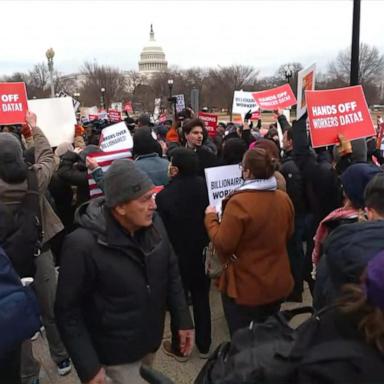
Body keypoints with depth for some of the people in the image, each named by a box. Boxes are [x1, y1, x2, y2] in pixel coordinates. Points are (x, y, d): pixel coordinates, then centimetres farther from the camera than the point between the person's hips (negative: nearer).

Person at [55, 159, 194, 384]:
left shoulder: (154, 224, -10)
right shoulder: (83, 245, -26)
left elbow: (171, 274, 3)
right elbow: (68, 311, -18)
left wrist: (183, 321, 3)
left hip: (151, 339, 6)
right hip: (116, 352, -5)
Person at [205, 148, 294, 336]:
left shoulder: (239, 202, -24)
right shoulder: (284, 198, -3)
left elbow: (223, 244, -20)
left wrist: (210, 218, -6)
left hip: (245, 287, -6)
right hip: (278, 284, 7)